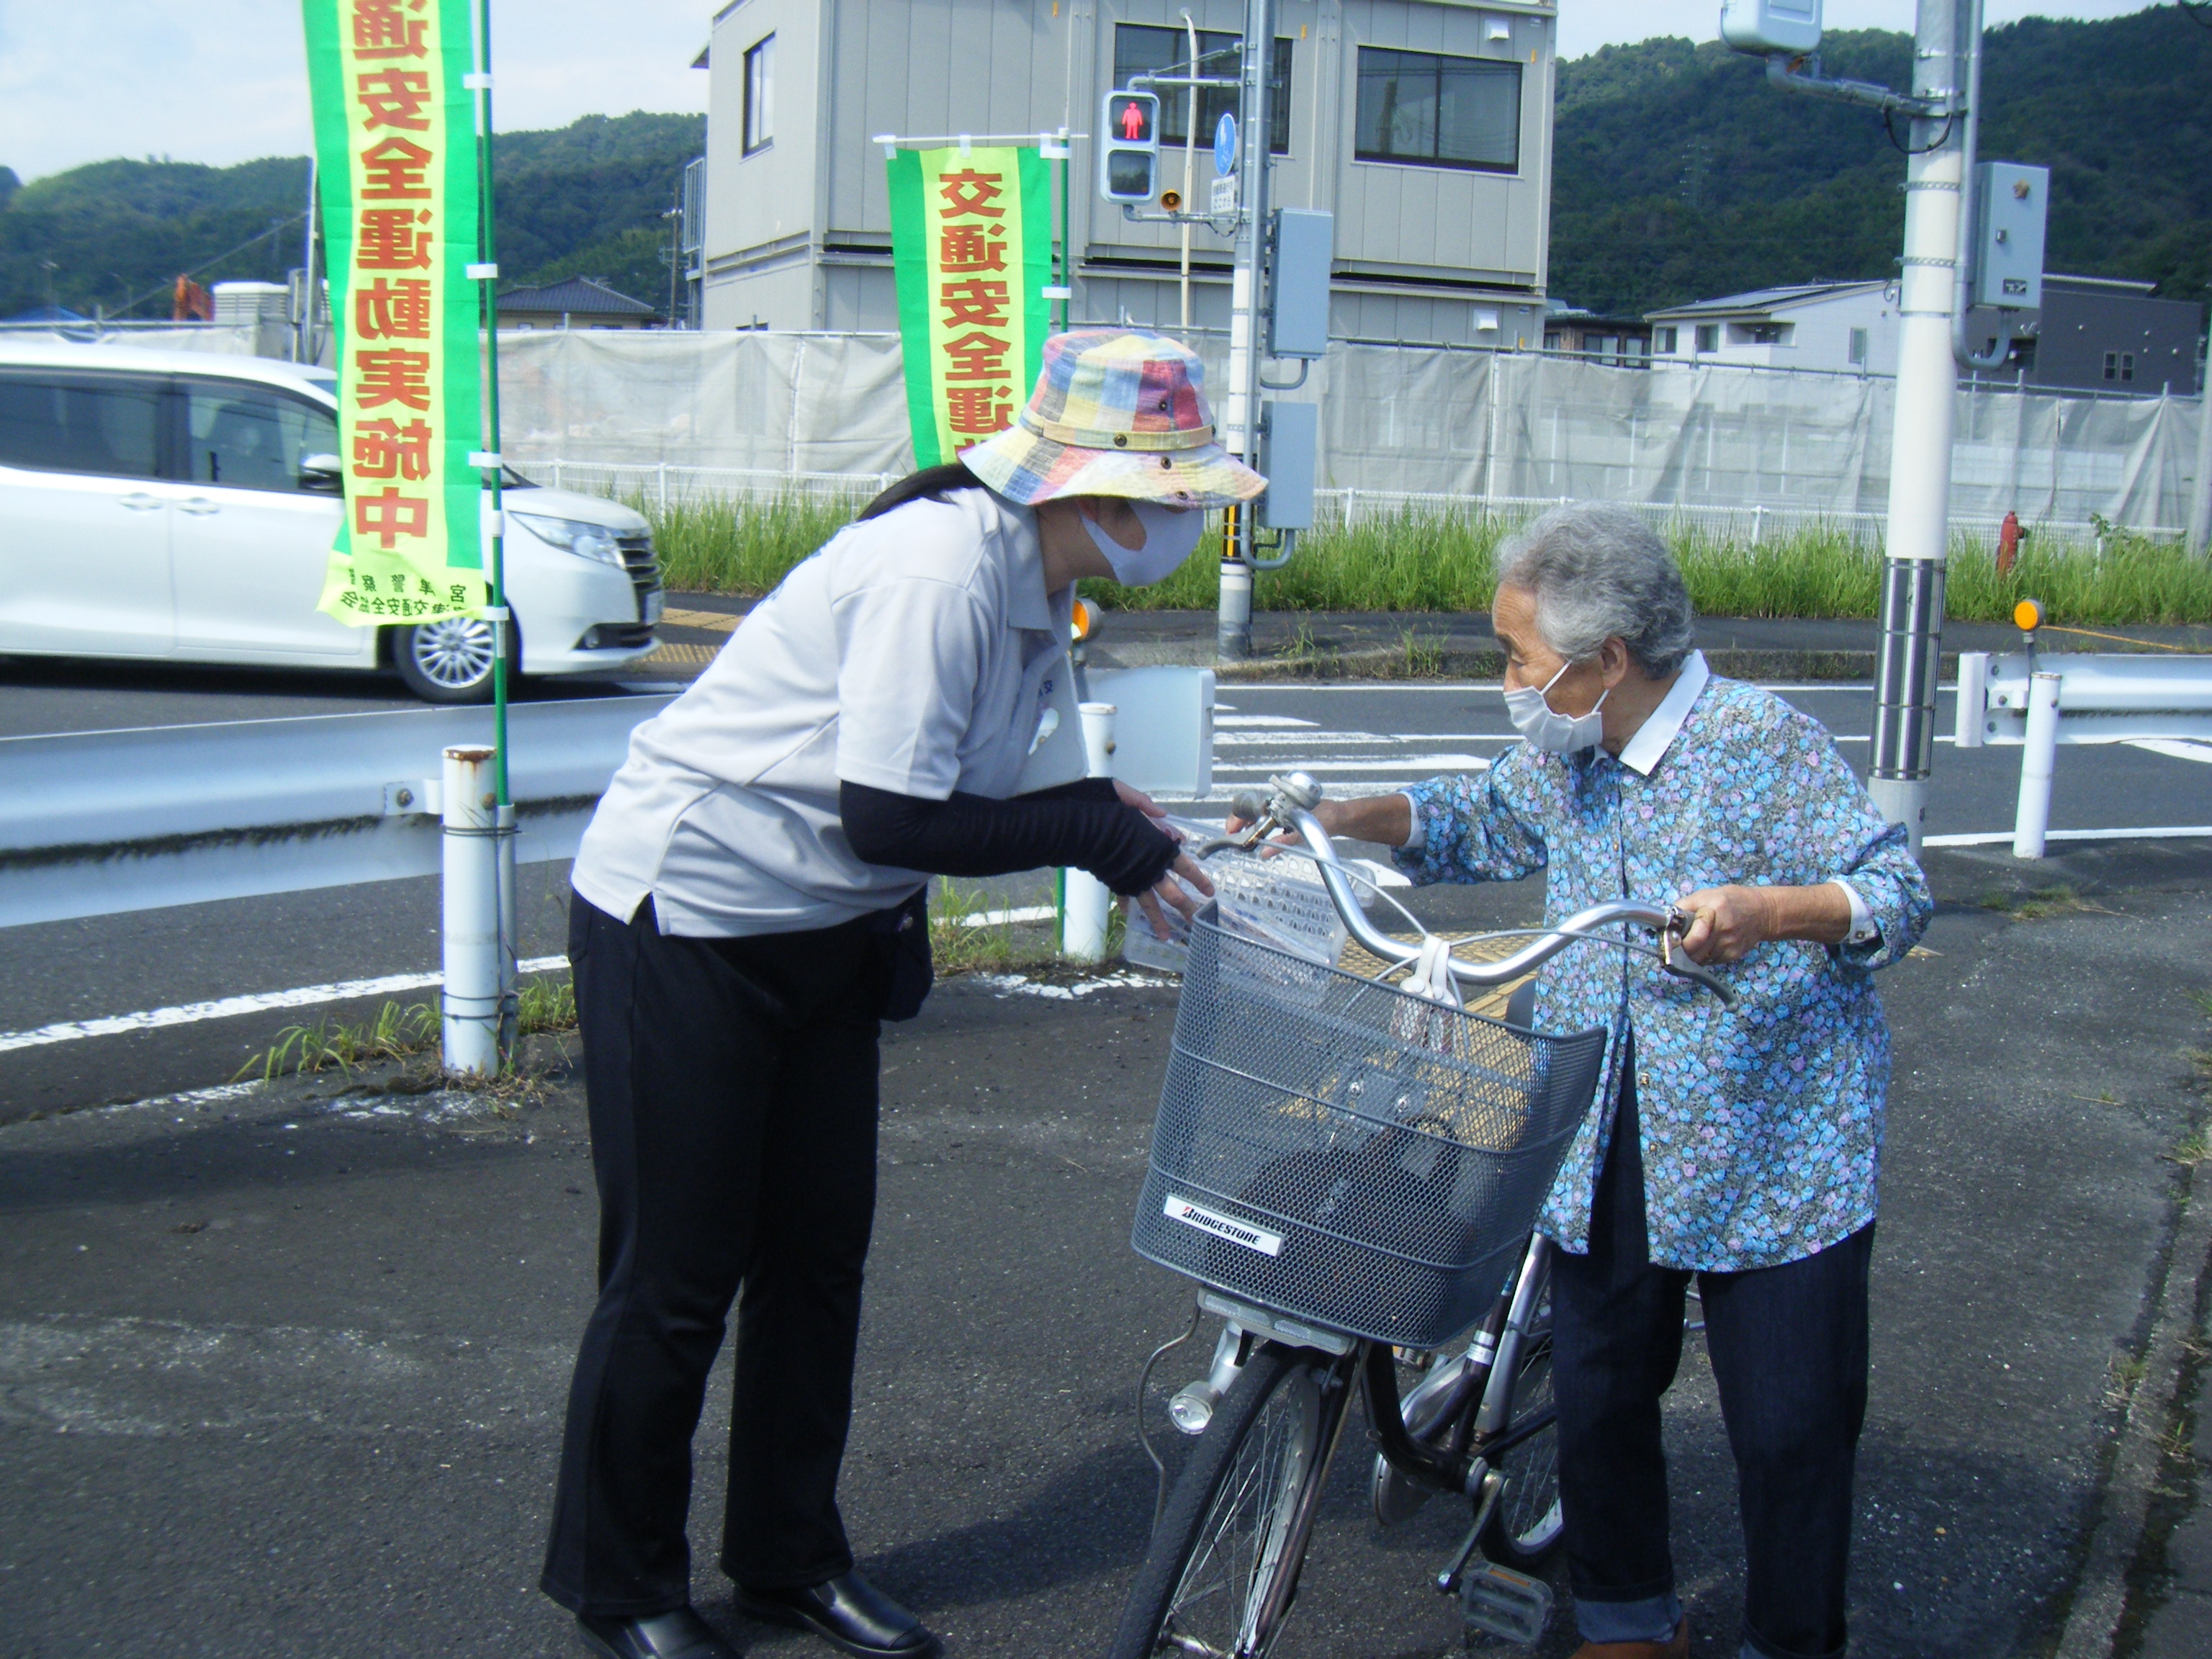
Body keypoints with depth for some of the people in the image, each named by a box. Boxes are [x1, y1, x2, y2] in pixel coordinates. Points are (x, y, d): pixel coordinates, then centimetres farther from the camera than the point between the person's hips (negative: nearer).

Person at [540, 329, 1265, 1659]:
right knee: (677, 1274, 1)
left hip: (822, 936, 9)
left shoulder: (1034, 585, 4)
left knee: (821, 1250, 13)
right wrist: (1096, 834, -21)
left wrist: (1110, 814, -8)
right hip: (684, 919, -9)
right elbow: (889, 818, -29)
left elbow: (996, 789, 8)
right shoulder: (942, 566, -26)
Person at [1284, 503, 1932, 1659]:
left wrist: (1762, 911, -34)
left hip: (1773, 1159, -6)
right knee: (1598, 1398, 14)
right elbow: (1478, 824, 24)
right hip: (1607, 1152, 6)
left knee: (1788, 1432, 3)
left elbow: (1899, 895, -16)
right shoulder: (1561, 755, 6)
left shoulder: (1765, 744, -14)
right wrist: (1337, 820, 10)